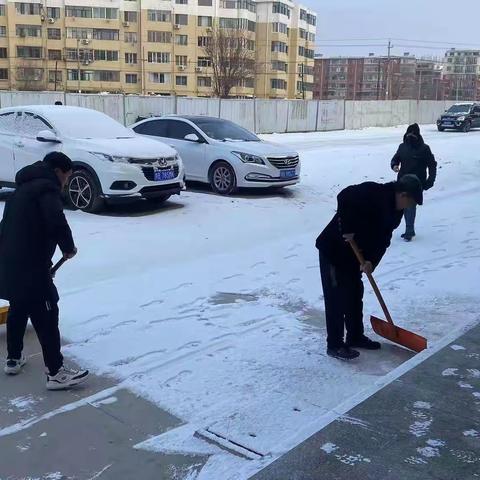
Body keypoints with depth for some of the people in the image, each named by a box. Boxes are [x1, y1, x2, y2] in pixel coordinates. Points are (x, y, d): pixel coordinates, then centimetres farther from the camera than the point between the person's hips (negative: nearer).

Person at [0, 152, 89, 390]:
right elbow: (57, 222, -26)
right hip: (29, 264, -10)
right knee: (46, 317, -5)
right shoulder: (46, 187, -9)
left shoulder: (25, 188, 22)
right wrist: (69, 247, -8)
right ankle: (56, 373, -1)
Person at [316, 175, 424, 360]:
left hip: (354, 254, 9)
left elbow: (383, 240, 1)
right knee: (337, 298, -4)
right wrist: (347, 228, -31)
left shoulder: (395, 211, 5)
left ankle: (355, 337, 32)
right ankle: (334, 345, 6)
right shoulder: (373, 194, -24)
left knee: (355, 295, 17)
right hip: (334, 250, -9)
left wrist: (372, 261, -15)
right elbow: (344, 197, -36)